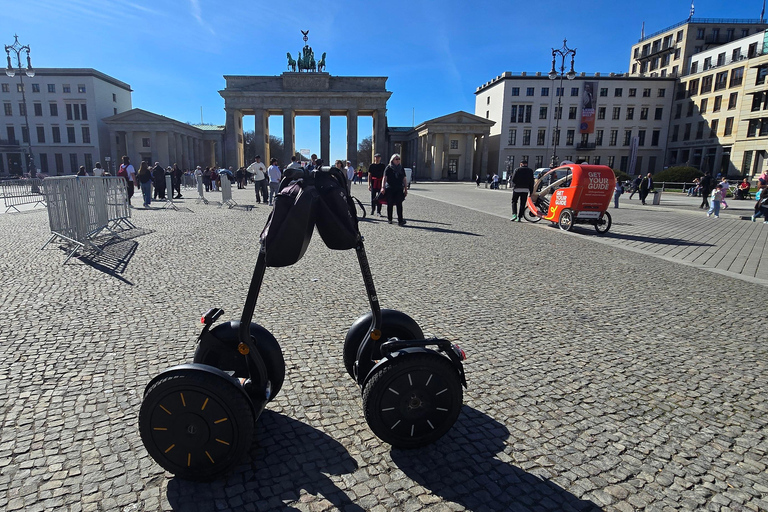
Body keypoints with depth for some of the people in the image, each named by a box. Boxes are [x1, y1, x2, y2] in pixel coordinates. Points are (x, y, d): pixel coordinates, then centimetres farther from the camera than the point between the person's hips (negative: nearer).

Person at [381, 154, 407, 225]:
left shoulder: (401, 168, 13)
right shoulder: (388, 168, 2)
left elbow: (404, 179, 14)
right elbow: (385, 178, -5)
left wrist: (406, 189, 10)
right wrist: (383, 187, -16)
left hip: (399, 189, 2)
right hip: (389, 189, -2)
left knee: (399, 204, -8)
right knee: (390, 204, 3)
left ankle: (400, 220, -13)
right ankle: (389, 219, 16)